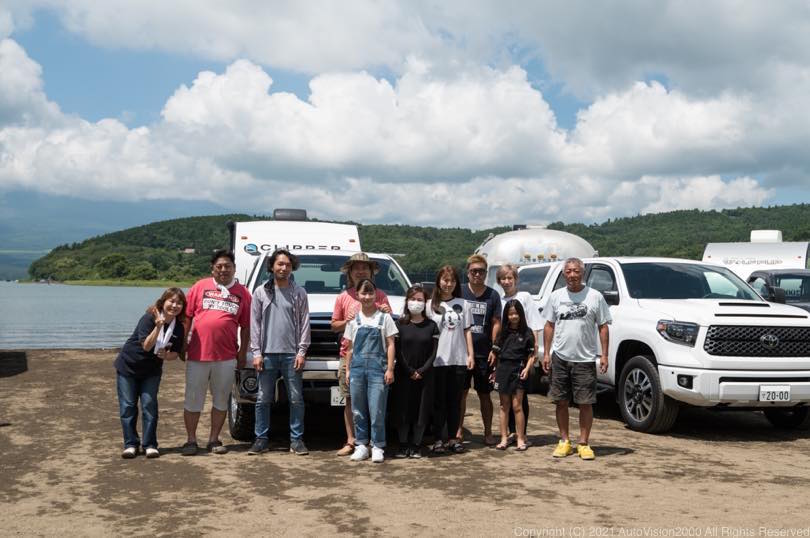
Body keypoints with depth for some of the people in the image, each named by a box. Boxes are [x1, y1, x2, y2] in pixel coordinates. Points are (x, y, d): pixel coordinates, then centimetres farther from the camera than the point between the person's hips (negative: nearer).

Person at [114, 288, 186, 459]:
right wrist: (158, 326, -40)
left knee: (149, 405, -5)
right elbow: (146, 346, -29)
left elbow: (175, 353, -1)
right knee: (127, 406, 0)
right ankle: (131, 444, 8)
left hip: (151, 371, 3)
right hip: (128, 367, -3)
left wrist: (166, 356, -24)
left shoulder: (178, 328, -8)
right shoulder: (148, 319, -21)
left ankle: (150, 445, 2)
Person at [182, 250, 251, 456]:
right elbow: (187, 316, 7)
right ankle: (191, 440, 14)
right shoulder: (200, 287, 5)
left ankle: (214, 440, 19)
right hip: (197, 354, 0)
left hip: (226, 356, 1)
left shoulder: (242, 293, 6)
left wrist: (243, 352, 5)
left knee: (221, 399, 8)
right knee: (193, 398, 4)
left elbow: (245, 326, 8)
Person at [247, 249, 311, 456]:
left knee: (296, 399, 2)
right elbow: (254, 324, 4)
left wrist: (302, 351, -5)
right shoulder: (261, 292, 7)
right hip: (267, 354, 0)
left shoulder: (299, 293, 6)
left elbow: (304, 323, 3)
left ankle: (296, 440, 10)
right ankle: (261, 439, 13)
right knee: (263, 399, 4)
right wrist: (256, 352, -3)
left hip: (292, 354, 0)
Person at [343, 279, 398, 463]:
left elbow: (390, 344, 2)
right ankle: (361, 446, 14)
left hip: (378, 368, -3)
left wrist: (390, 369, -5)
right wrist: (348, 369, 8)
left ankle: (378, 447, 3)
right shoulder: (353, 319, 10)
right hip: (357, 368, 3)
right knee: (358, 410, 5)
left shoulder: (384, 317, 3)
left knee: (377, 410, -5)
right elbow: (350, 347, 13)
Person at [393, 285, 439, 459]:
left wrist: (422, 371, -10)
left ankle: (416, 446, 9)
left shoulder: (431, 326, 5)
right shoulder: (400, 324, 2)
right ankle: (403, 446, 6)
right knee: (404, 411, 0)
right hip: (404, 375, -1)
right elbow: (397, 351, -3)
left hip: (425, 376, 1)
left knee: (422, 411, 1)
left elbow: (433, 352, 1)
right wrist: (410, 372, -10)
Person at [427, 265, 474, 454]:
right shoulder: (431, 305, 1)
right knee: (439, 401, 1)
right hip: (438, 360, -2)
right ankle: (439, 439, 5)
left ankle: (453, 437, 15)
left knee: (454, 401, 8)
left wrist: (470, 355, 3)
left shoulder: (463, 304, 9)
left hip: (459, 360, 2)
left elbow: (467, 331, 10)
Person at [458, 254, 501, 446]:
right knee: (461, 392, 5)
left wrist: (494, 349, -5)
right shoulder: (460, 293, 3)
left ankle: (488, 432, 14)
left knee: (484, 394, 7)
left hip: (484, 353, 0)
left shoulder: (493, 295, 4)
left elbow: (496, 323, 4)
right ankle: (459, 429, 14)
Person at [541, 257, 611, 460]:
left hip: (585, 359, -2)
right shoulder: (556, 296, 7)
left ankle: (583, 443, 10)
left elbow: (603, 327, 2)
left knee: (586, 404, 0)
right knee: (561, 402, 7)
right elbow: (549, 325, 11)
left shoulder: (595, 297, 0)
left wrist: (604, 355, -5)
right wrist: (546, 353, 5)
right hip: (560, 358, 2)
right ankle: (564, 441, 18)